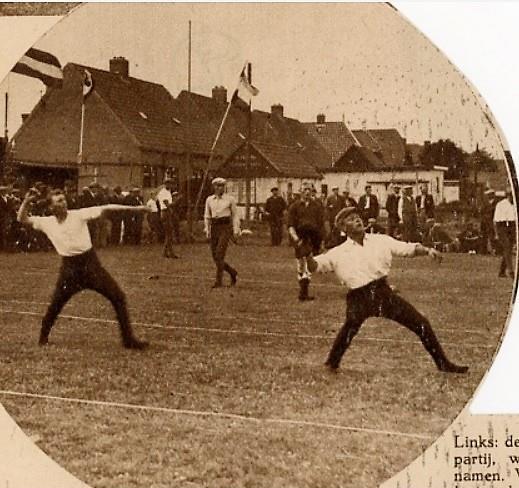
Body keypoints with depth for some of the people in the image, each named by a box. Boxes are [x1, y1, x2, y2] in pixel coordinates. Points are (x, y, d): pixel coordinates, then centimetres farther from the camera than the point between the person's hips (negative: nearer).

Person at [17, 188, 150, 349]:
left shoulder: (79, 215, -4)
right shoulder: (47, 222, 3)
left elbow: (104, 209, -10)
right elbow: (22, 219, 9)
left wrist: (131, 208, -17)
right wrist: (26, 201, -8)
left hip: (90, 263, -1)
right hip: (69, 267, 1)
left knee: (118, 297, -5)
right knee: (55, 305, 2)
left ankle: (128, 339, 5)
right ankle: (43, 337, 29)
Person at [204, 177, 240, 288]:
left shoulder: (230, 199, 0)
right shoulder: (209, 199, 9)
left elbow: (235, 215, 5)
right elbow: (207, 216, 14)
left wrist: (236, 230, -3)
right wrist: (207, 230, 4)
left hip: (226, 228, -4)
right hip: (214, 228, 4)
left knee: (219, 254, -18)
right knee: (215, 257, 4)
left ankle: (219, 281, -13)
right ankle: (233, 272, 26)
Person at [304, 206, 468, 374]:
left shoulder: (381, 240, 7)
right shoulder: (339, 253, 2)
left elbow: (409, 248, 6)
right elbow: (314, 266, 1)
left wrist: (427, 250, -13)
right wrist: (308, 254, -22)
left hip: (383, 292, 3)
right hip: (359, 298, -3)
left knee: (421, 323, 3)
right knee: (352, 323, -33)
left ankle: (443, 364, 20)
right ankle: (332, 363, -13)